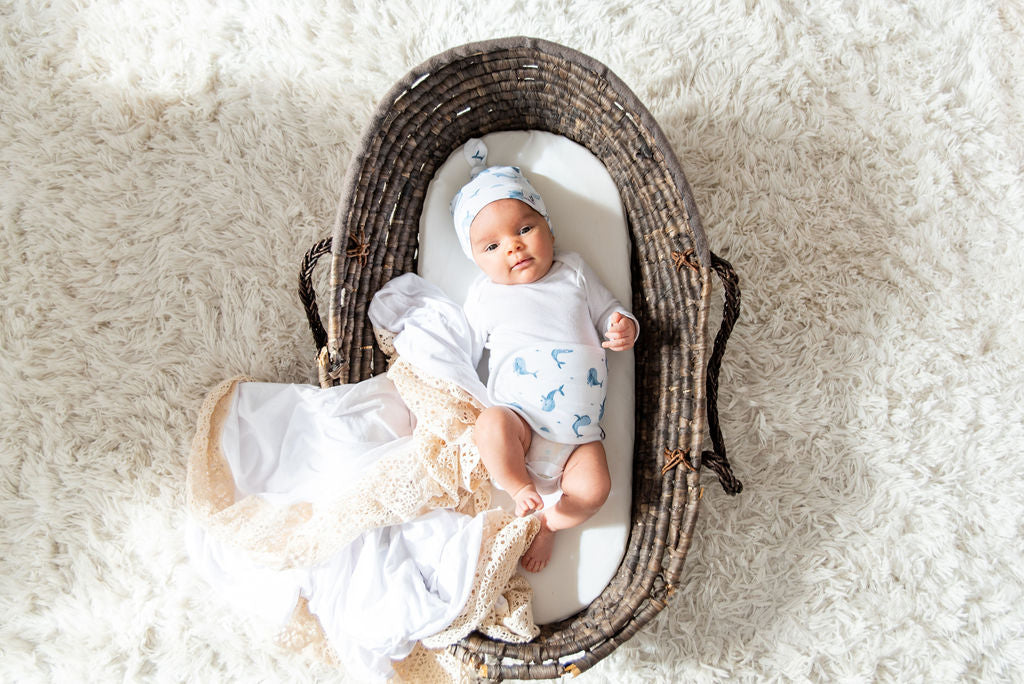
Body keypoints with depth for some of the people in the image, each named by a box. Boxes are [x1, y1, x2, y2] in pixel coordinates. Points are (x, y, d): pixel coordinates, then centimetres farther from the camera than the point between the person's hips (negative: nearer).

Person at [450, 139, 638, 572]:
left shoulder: (575, 273, 11)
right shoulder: (484, 295, 6)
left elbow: (609, 312, 18)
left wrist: (625, 329, -9)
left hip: (579, 431, 2)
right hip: (518, 420, -1)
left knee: (593, 489, -21)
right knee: (490, 426, -34)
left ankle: (548, 522, 8)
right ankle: (521, 488, -8)